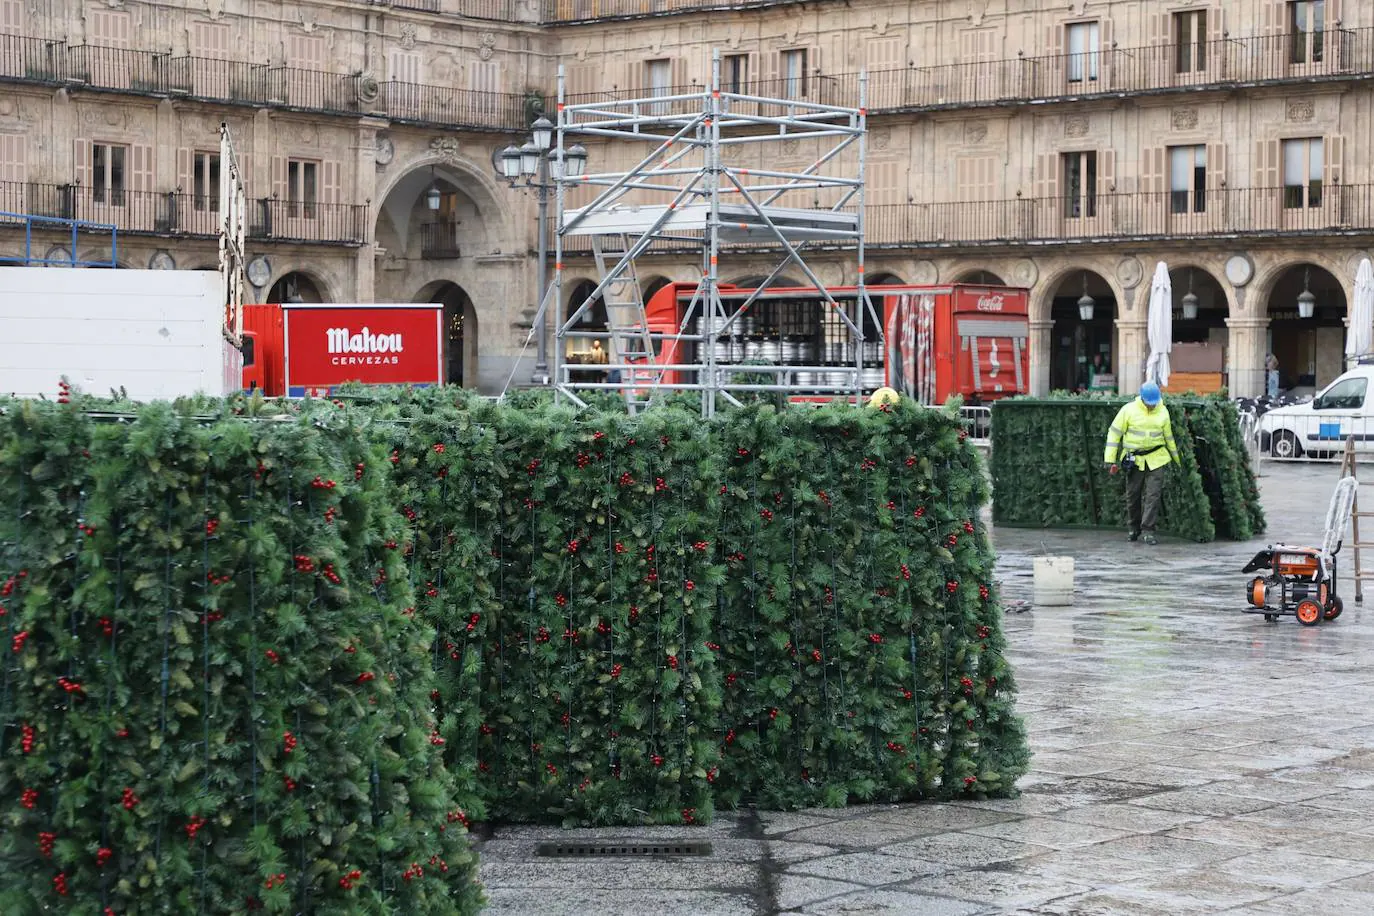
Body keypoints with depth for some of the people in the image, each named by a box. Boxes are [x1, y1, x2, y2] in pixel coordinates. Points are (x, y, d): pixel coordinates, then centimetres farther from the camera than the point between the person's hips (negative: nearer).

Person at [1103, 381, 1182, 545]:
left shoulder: (1162, 412, 2)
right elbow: (1114, 433, -4)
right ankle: (1135, 529, 25)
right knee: (1133, 495, 7)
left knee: (1153, 495, -9)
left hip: (1156, 459, 1)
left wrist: (1177, 459, 16)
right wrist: (1111, 460, -8)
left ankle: (1147, 531, -8)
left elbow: (1169, 436, 13)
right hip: (1135, 460, -1)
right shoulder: (1129, 410, -7)